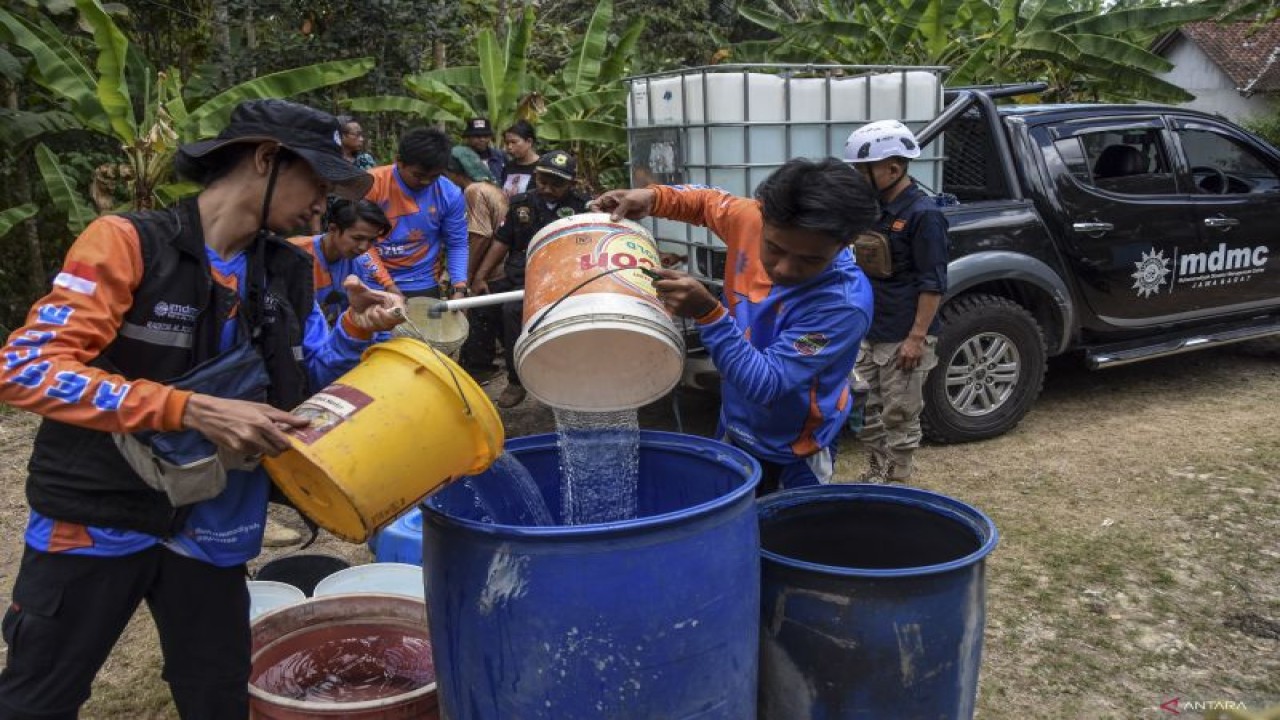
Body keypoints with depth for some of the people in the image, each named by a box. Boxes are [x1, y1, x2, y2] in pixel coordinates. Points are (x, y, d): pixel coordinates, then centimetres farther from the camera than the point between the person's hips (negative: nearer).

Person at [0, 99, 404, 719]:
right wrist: (192, 410, -30)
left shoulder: (288, 273, 2)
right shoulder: (128, 242, -16)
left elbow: (305, 385, 9)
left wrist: (355, 329, -12)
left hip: (212, 532, 5)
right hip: (95, 520, -4)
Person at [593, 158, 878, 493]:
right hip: (733, 428, 6)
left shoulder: (845, 301, -33)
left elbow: (765, 385, -34)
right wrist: (654, 197, -13)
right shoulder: (752, 218, -18)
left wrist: (708, 313, -43)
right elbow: (708, 201, 6)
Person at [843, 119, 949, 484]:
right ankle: (875, 475, 28)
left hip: (902, 339, -8)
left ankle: (898, 484, 15)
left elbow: (933, 283, -16)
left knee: (899, 416, 3)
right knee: (866, 411, 15)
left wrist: (917, 337, -19)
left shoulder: (923, 213, -14)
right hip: (867, 333, 8)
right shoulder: (872, 207, 9)